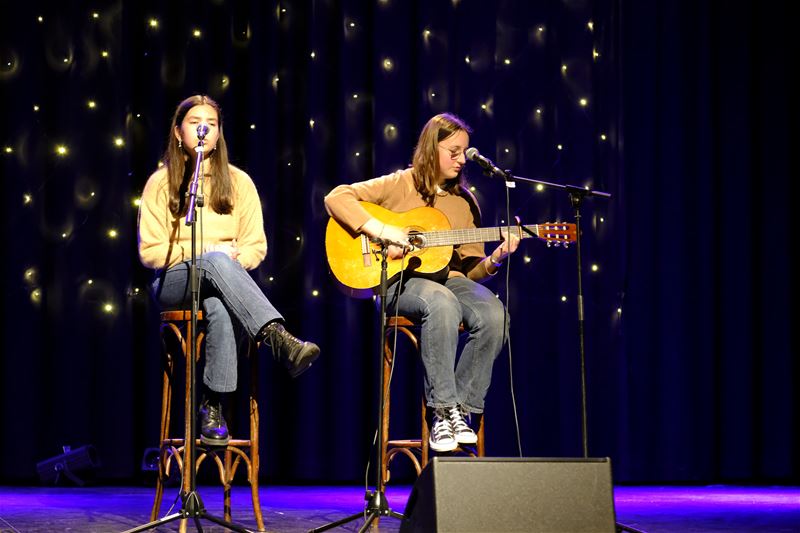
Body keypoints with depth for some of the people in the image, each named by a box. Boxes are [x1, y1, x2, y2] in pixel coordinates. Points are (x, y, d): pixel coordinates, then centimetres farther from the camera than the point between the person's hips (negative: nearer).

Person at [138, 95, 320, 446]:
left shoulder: (238, 182, 13)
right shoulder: (161, 183, 8)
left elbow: (256, 247, 10)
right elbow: (150, 252, 1)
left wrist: (234, 259, -12)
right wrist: (203, 255, -11)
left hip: (225, 280, 1)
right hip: (174, 283, -1)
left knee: (219, 308, -39)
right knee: (216, 261, -38)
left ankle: (213, 406, -32)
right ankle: (280, 340, -54)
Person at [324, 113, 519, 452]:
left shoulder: (464, 202, 15)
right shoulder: (400, 185, 3)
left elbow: (471, 268, 13)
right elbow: (336, 198, -6)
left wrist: (494, 260, -9)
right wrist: (380, 230, -16)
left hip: (448, 280, 5)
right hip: (399, 282, -4)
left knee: (493, 314, -28)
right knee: (442, 303, -39)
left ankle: (462, 410, -18)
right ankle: (442, 411, -33)